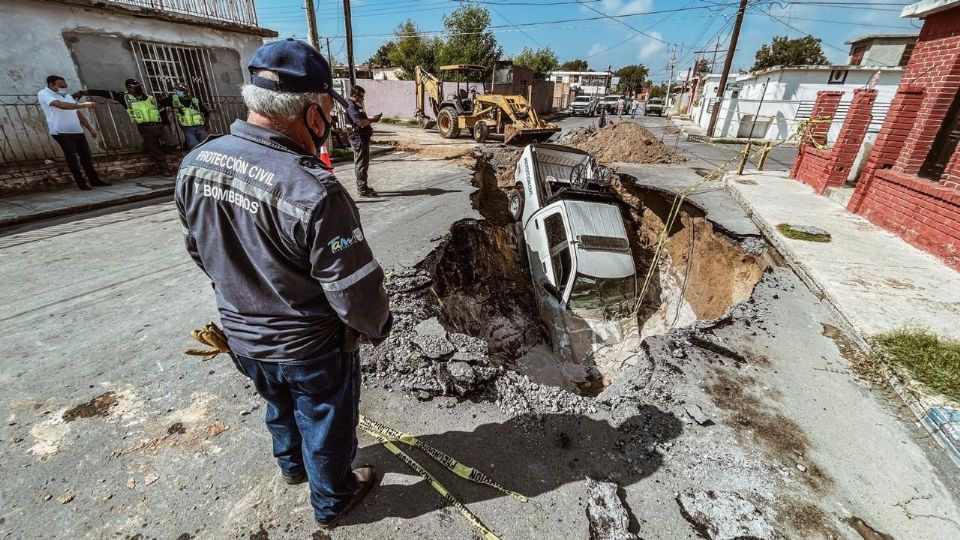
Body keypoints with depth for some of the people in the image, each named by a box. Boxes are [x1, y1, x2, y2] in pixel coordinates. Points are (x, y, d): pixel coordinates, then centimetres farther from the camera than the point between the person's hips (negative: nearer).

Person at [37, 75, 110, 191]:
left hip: (77, 131, 6)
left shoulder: (67, 95, 19)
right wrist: (84, 105, -22)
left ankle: (94, 180, 13)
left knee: (86, 156, 6)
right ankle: (81, 182, -2)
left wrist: (90, 128, 16)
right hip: (61, 132, -6)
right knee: (72, 157, -7)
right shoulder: (43, 94, -4)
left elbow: (78, 113, 23)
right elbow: (62, 105, -22)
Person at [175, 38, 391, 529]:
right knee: (326, 425, 20)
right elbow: (355, 290, -27)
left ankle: (292, 465, 61)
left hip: (241, 336, 7)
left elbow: (199, 250, 5)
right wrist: (378, 326, -5)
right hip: (311, 346, -6)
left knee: (280, 405, 33)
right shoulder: (312, 190, -33)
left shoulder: (195, 163, -9)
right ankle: (332, 501, 47)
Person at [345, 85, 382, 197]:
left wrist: (373, 119, 9)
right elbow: (360, 122, -26)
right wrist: (373, 119, -12)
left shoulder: (356, 106, 18)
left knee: (363, 164, 16)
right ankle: (362, 190, -4)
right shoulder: (351, 107, -14)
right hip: (359, 139, -11)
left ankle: (362, 186, 26)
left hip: (363, 138, 11)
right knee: (361, 165, -7)